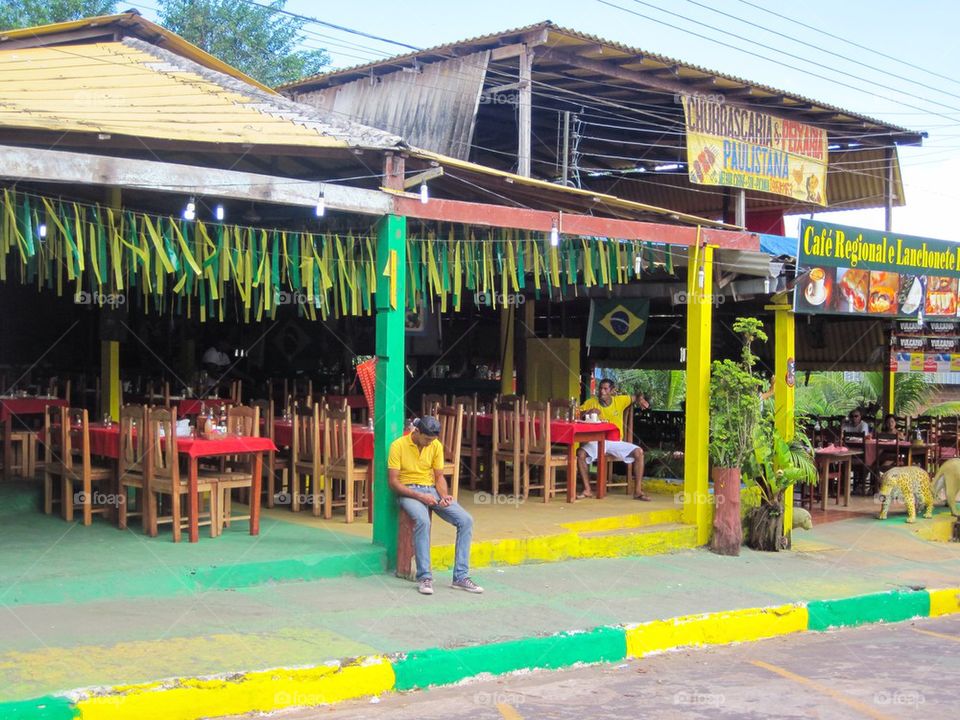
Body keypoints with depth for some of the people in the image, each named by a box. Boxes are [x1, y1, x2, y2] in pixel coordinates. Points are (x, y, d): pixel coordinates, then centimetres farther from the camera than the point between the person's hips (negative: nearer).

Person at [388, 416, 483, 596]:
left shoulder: (436, 446, 4)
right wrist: (419, 496, -22)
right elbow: (393, 481, -11)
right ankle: (424, 577, -29)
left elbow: (439, 476, 10)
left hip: (431, 491, 5)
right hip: (408, 492, -5)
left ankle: (461, 577, -14)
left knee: (465, 520, -16)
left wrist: (444, 496, -11)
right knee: (422, 521, -37)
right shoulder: (398, 445, -9)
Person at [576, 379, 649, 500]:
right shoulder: (591, 402, -2)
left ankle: (638, 491, -15)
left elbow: (637, 396, 13)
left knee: (639, 452, -22)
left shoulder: (620, 400, 0)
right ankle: (587, 490, -17)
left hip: (616, 442, 1)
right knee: (580, 453, -30)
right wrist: (588, 412, -21)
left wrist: (641, 399, -11)